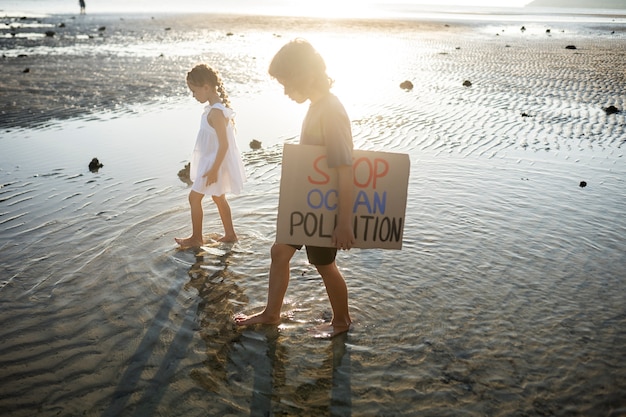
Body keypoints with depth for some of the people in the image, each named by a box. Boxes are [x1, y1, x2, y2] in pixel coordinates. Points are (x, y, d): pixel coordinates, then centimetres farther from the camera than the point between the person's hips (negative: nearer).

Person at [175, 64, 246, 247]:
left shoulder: (215, 112, -27)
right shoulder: (219, 107, 3)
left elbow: (224, 144, -28)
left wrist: (213, 170, -24)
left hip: (215, 163, -10)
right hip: (215, 161, 10)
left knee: (194, 197, 3)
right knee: (218, 197, 20)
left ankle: (197, 238, 17)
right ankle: (230, 234, 31)